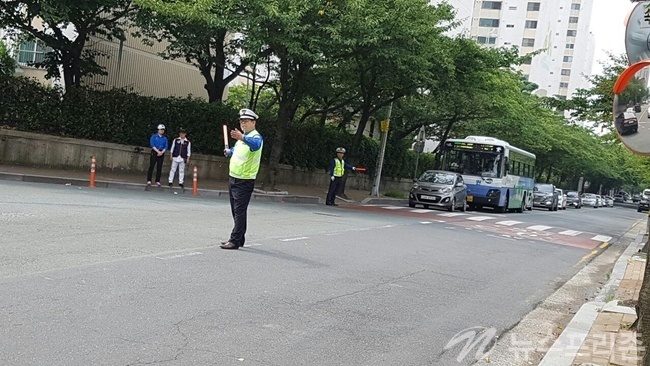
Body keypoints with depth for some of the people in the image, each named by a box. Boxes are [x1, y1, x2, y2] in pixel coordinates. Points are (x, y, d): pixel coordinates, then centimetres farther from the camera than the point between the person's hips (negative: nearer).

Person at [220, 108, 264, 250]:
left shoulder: (256, 136, -13)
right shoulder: (241, 137, 15)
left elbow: (256, 145, -40)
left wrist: (242, 138, -55)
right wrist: (229, 152, 19)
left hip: (245, 181, -9)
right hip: (233, 179, 9)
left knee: (239, 212, -9)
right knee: (236, 211, 14)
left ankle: (235, 241, -7)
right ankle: (239, 239, 23)